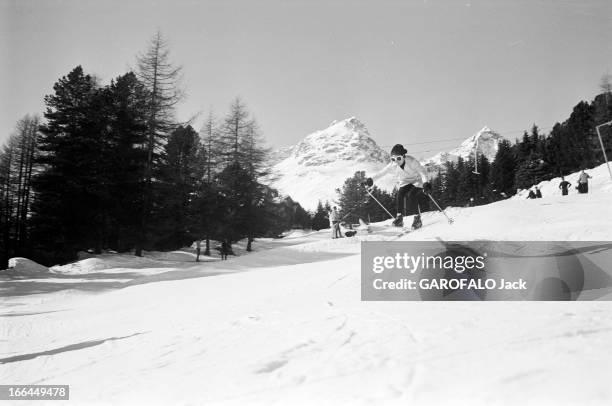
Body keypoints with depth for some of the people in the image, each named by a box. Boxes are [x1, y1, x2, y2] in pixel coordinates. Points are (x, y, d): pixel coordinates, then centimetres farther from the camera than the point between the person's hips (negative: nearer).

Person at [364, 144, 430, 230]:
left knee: (410, 195, -30)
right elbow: (382, 172, -3)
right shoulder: (393, 165, -12)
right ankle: (399, 218, -15)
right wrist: (371, 179, -13)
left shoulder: (411, 161, -24)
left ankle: (417, 219, -18)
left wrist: (426, 183, -38)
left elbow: (422, 171, -22)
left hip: (416, 181, -4)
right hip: (404, 183, 4)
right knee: (399, 196, -25)